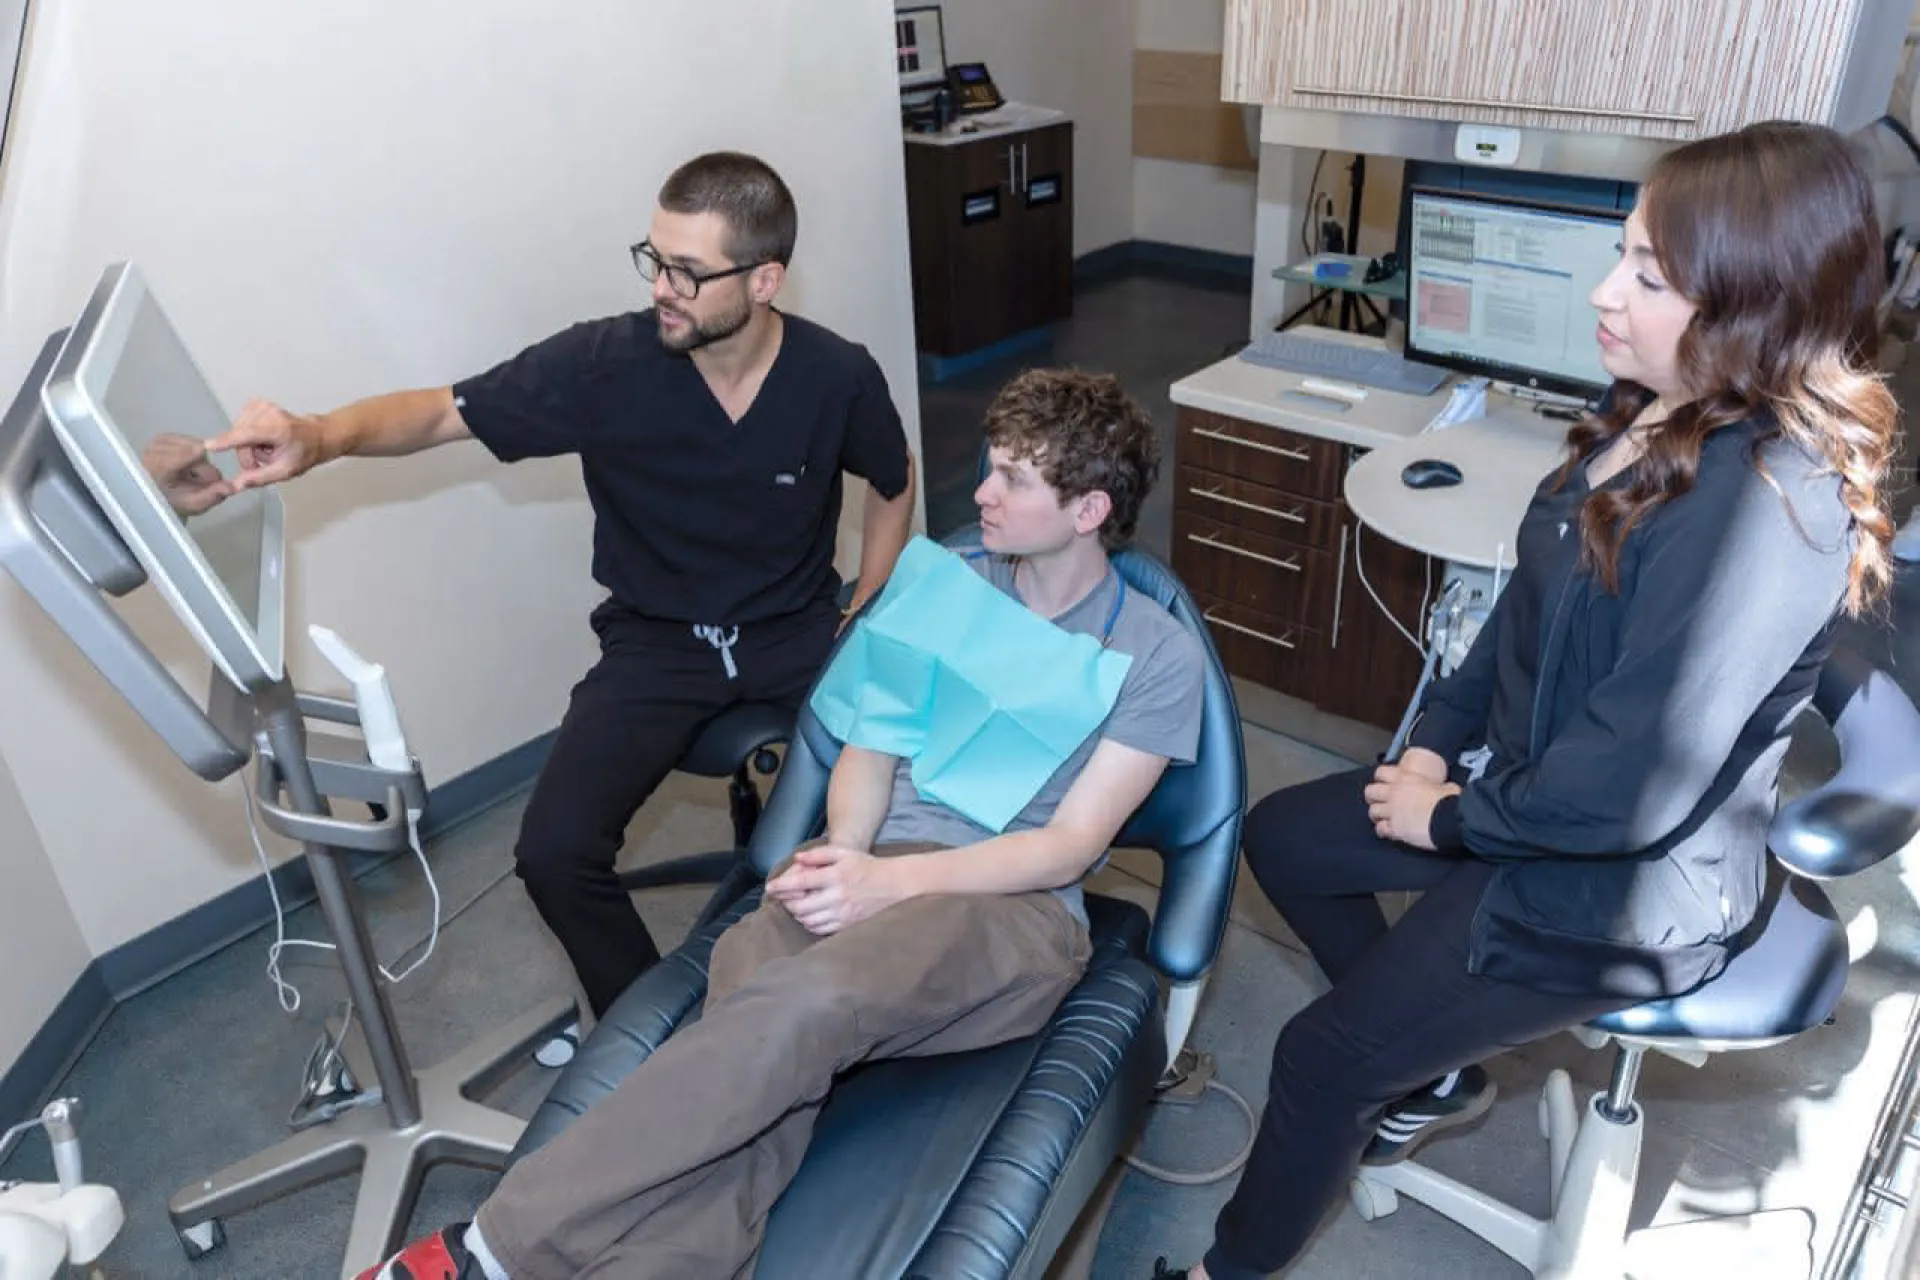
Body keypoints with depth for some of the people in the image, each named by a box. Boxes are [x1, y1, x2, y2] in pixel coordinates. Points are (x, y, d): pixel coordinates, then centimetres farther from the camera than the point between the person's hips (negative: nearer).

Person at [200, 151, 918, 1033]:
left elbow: (893, 484, 8)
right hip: (657, 640, 0)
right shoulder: (606, 363, -16)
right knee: (555, 854, -19)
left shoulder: (838, 377, -11)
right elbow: (444, 412, -10)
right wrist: (323, 434, -31)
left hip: (796, 631, 1)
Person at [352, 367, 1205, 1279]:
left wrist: (888, 882, -19)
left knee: (804, 1003, -35)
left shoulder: (1159, 656, 0)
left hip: (1014, 906, -4)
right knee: (758, 1020, -31)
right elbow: (870, 747, 12)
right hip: (879, 869, 4)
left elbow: (1070, 846, -6)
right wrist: (841, 855, -10)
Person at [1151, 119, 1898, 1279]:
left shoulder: (1769, 504, -31)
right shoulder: (1660, 417, -3)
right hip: (1518, 790, 9)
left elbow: (1633, 787, -30)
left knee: (1322, 1056, -4)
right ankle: (1433, 1066, 32)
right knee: (1282, 837, 16)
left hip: (1626, 888, -9)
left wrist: (1456, 817, -15)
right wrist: (1440, 739, 1)